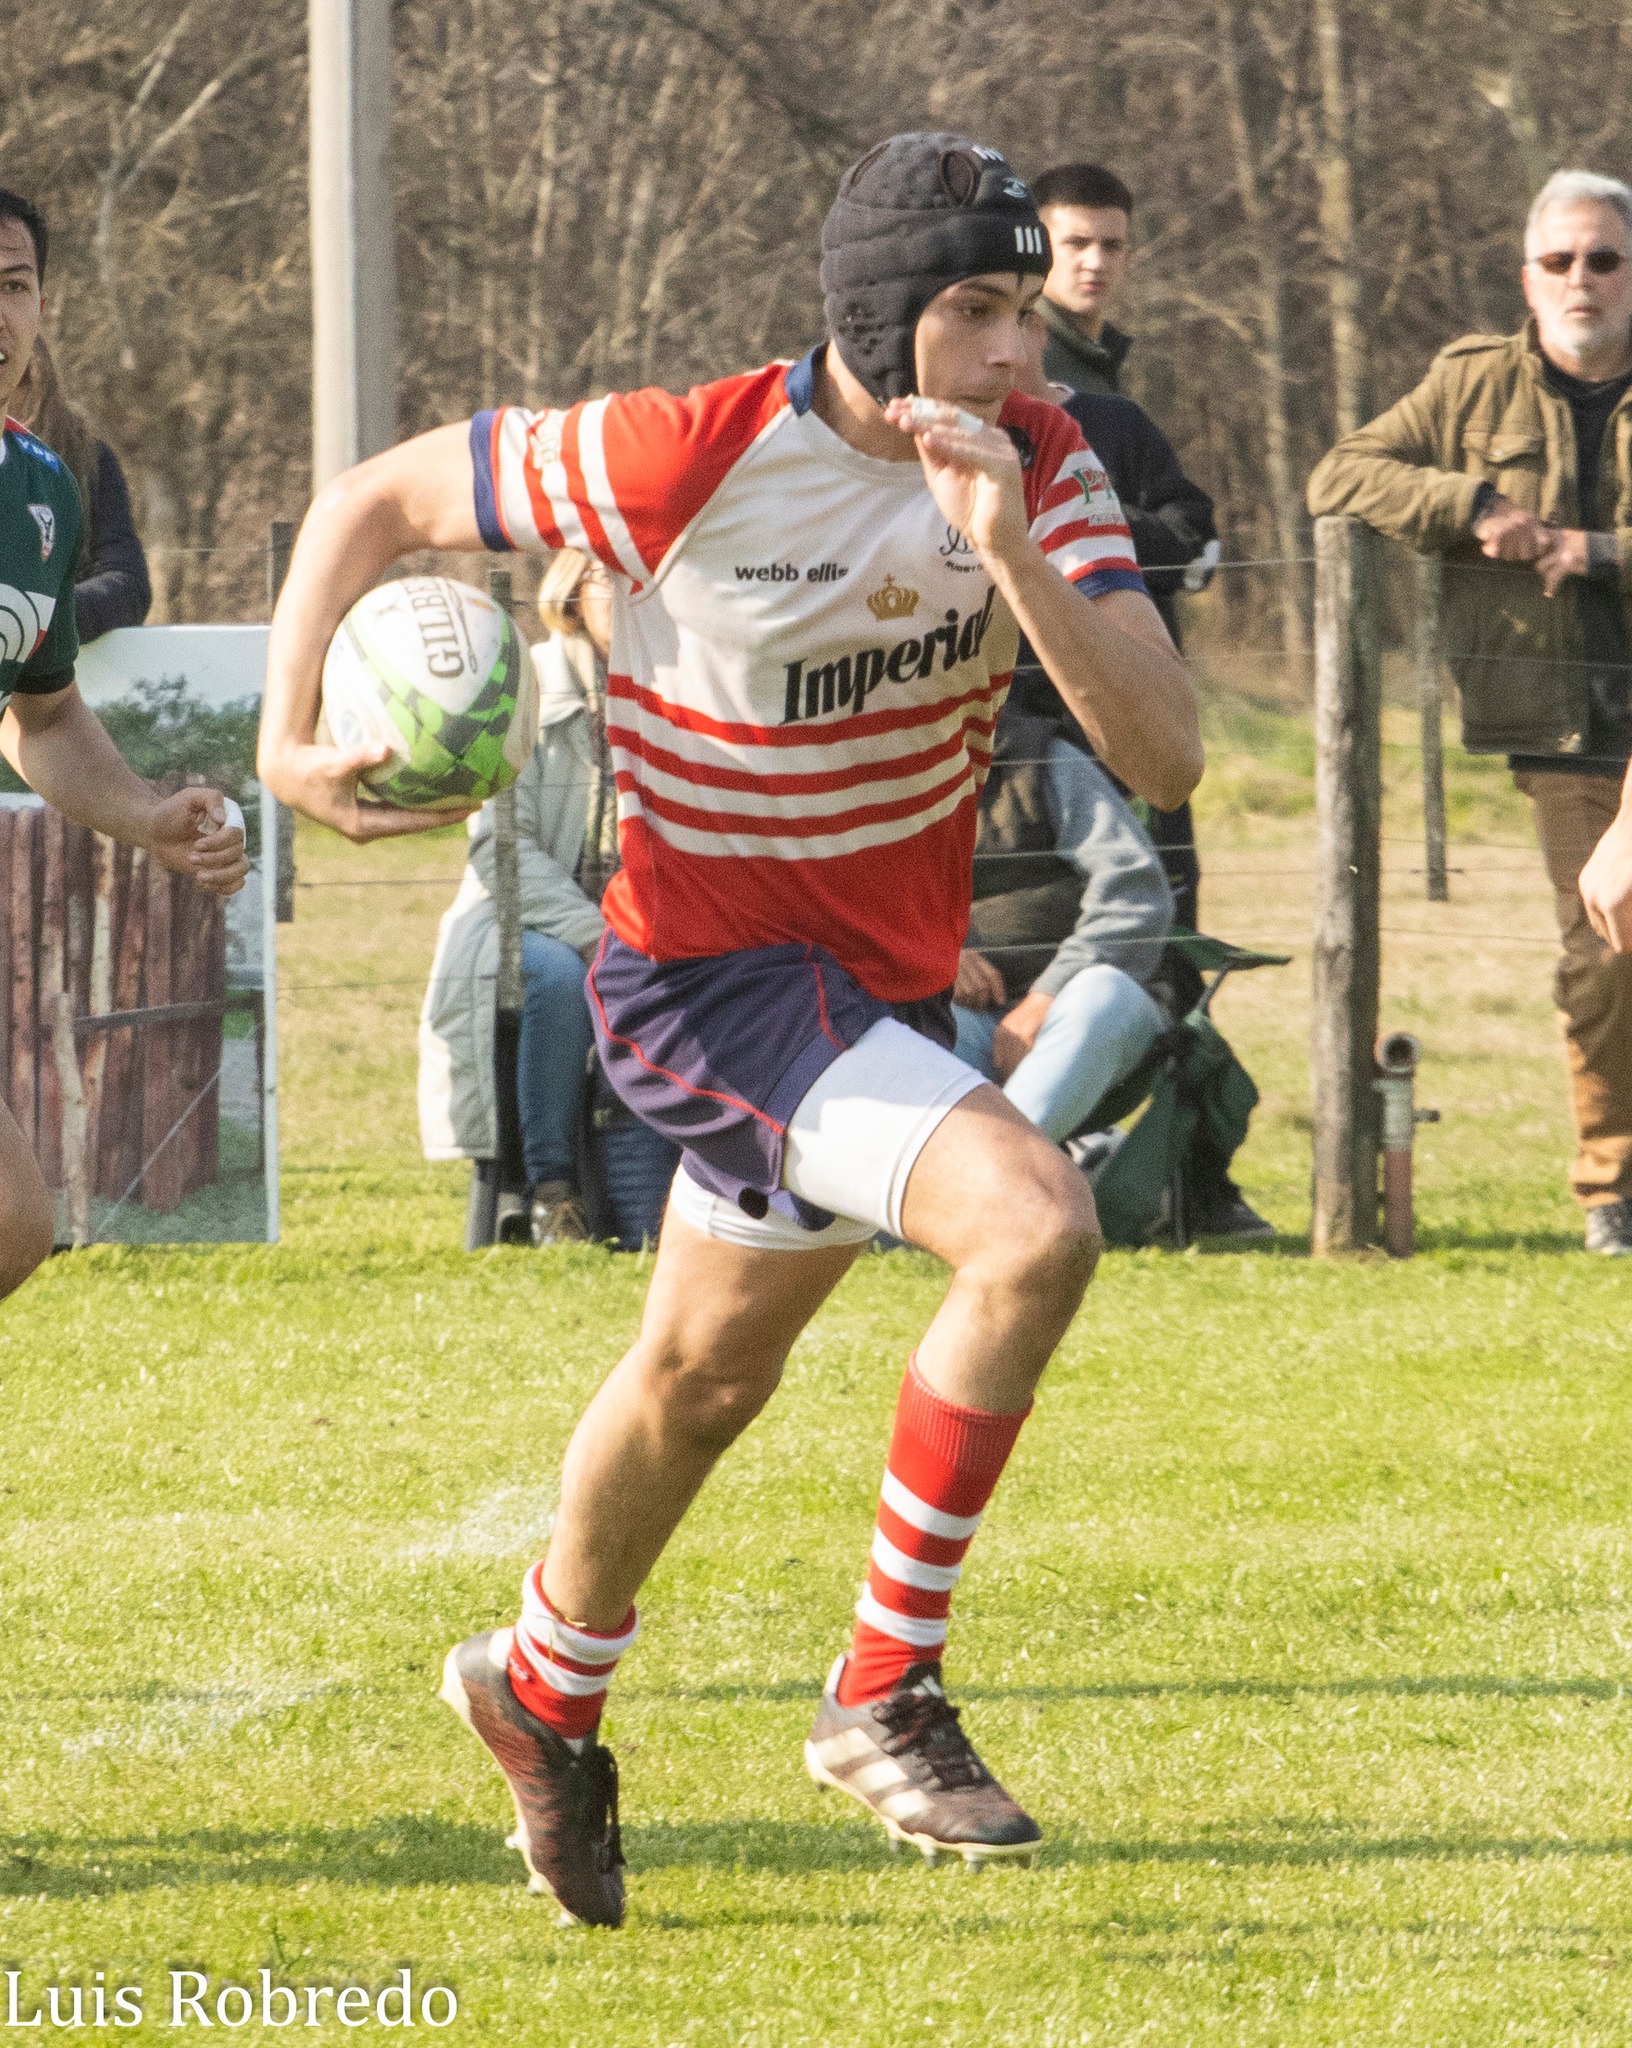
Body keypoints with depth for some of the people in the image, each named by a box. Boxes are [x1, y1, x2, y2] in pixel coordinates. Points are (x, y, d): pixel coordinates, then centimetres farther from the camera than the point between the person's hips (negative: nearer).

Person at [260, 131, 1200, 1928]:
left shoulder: (1036, 465, -10)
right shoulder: (686, 458, -23)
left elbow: (1162, 753, -19)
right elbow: (376, 504, -10)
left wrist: (1010, 557, -32)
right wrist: (289, 736, -20)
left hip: (887, 977, 6)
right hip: (709, 968, -6)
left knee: (703, 1377, 24)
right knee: (1035, 1225, -27)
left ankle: (542, 1691, 51)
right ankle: (885, 1696, -14)